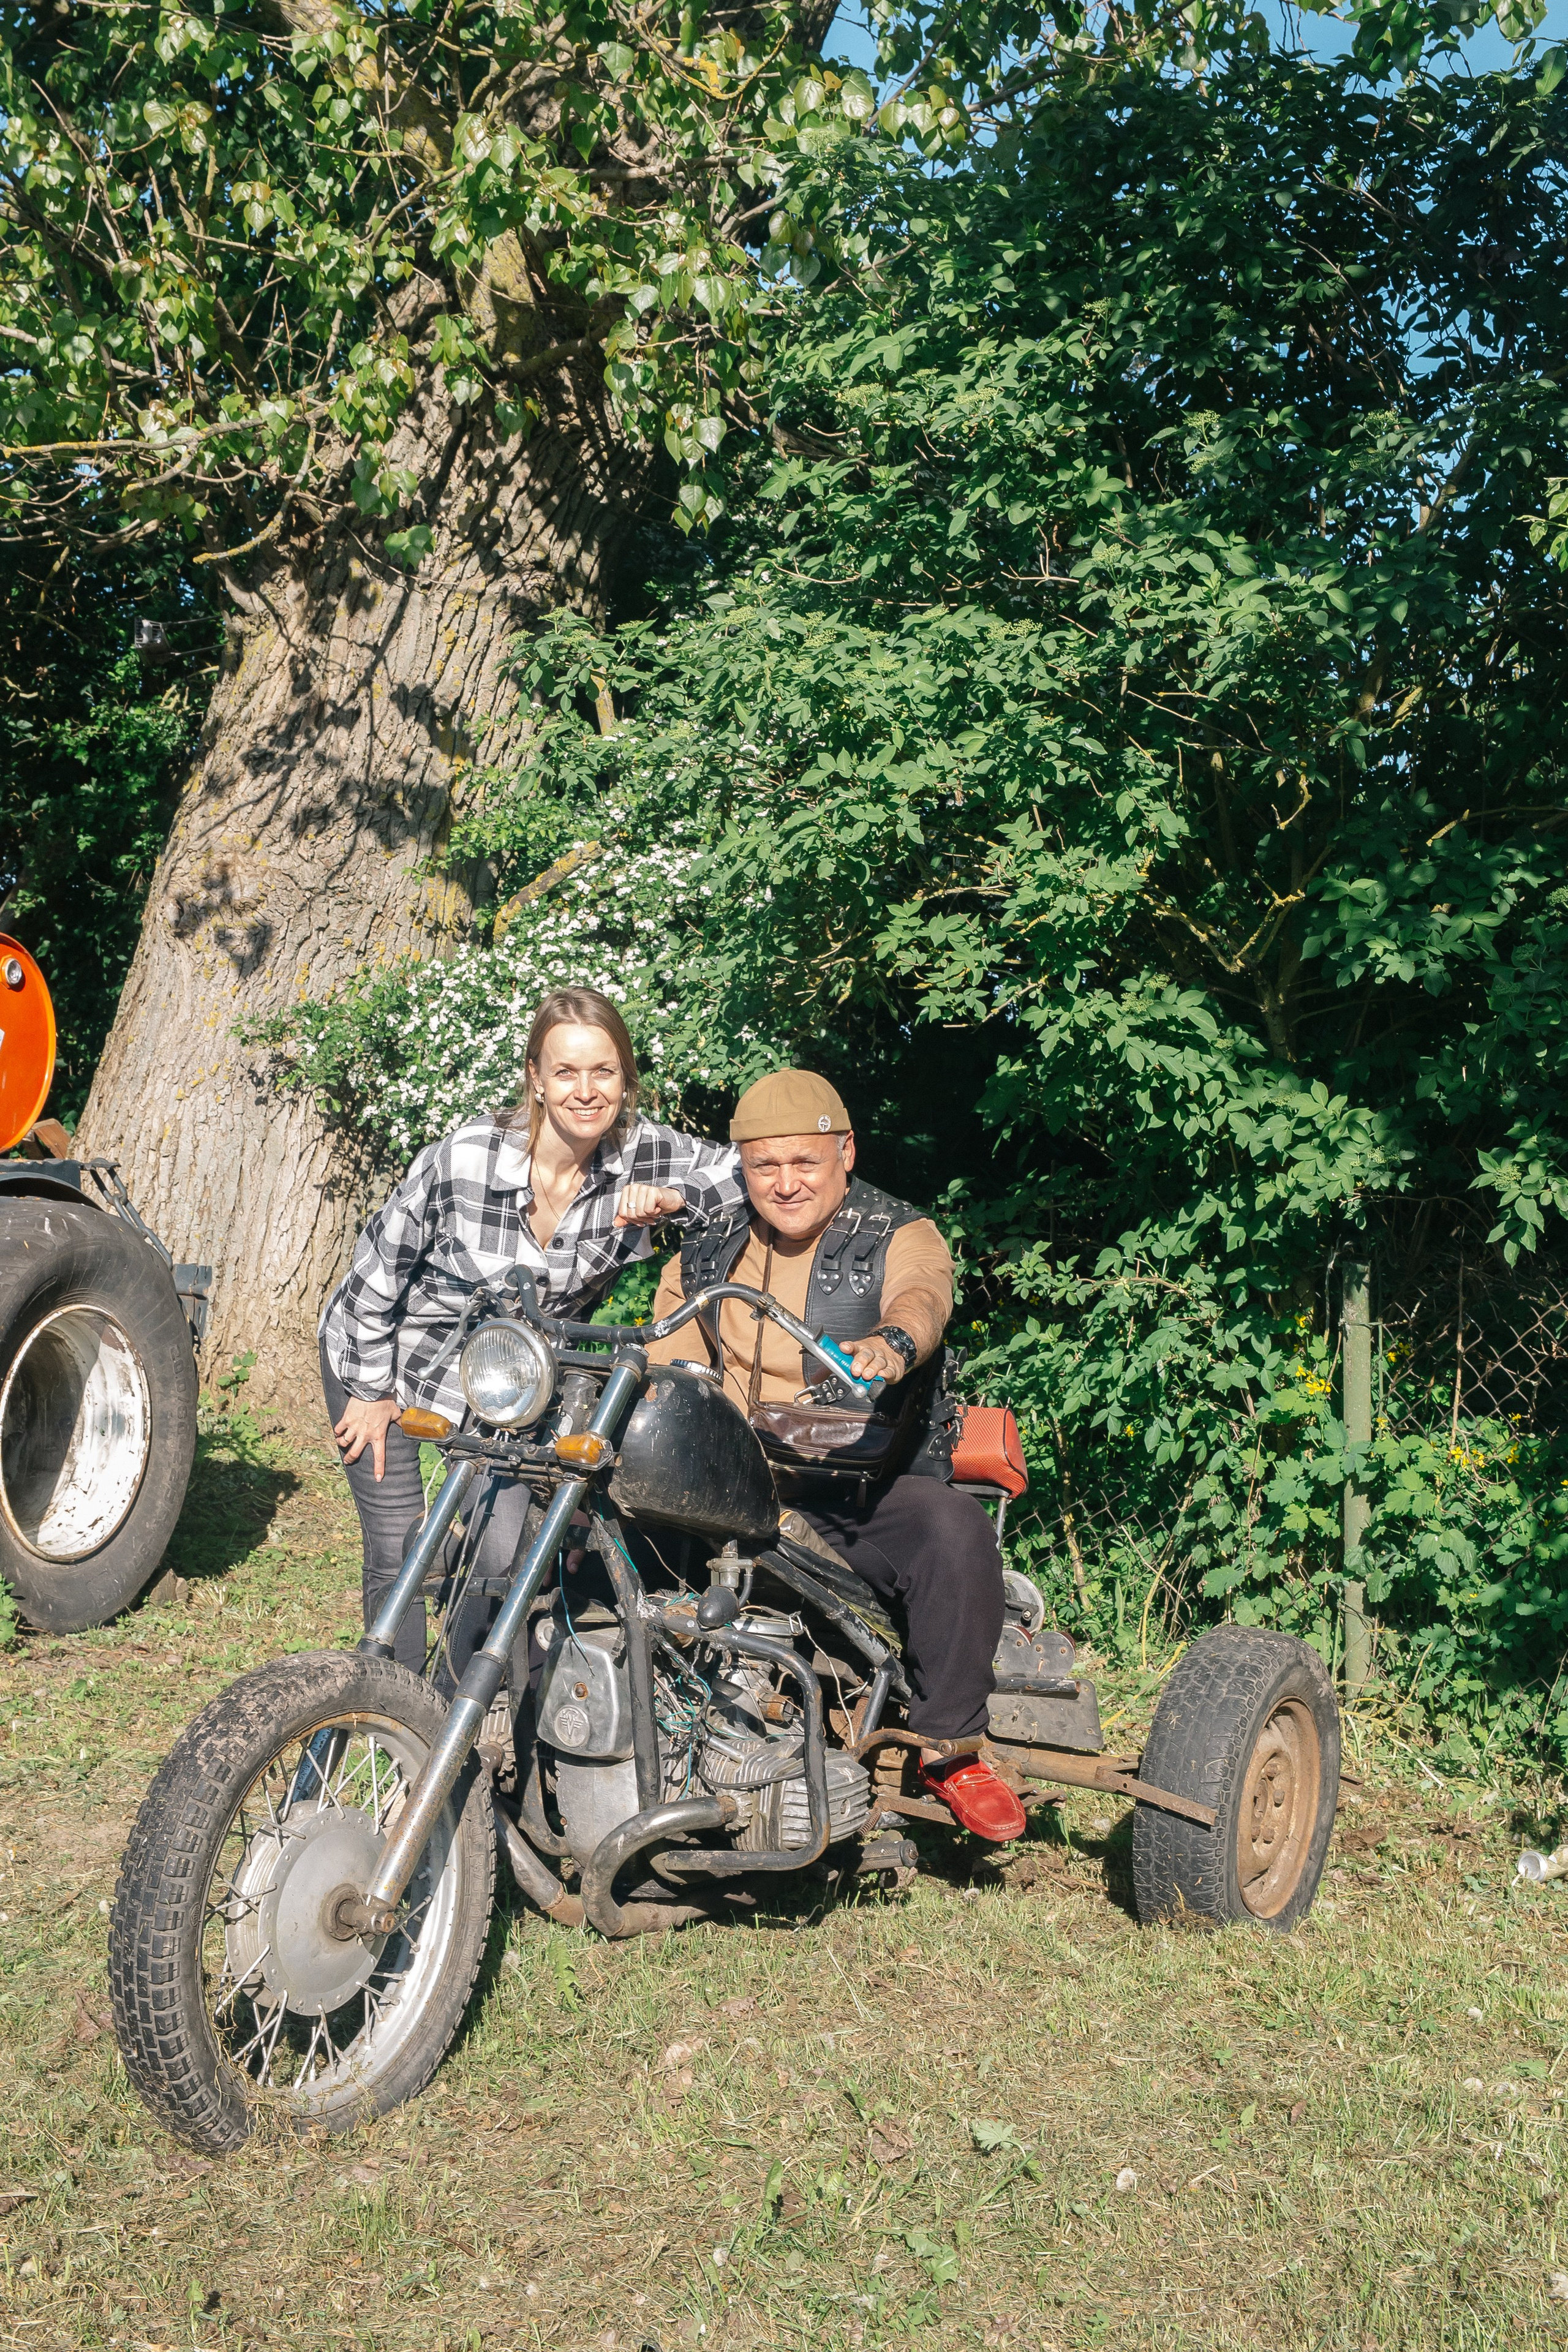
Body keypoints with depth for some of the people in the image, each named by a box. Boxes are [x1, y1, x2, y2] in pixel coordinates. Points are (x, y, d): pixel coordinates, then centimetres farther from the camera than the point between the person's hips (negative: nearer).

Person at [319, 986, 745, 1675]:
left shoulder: (642, 1153, -20)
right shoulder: (464, 1159, -29)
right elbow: (378, 1265, -16)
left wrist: (672, 1197, -29)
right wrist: (374, 1392, -7)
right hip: (380, 1355, -3)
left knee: (501, 1556, -4)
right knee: (398, 1560, -2)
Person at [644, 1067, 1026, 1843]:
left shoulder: (900, 1238, 1)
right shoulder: (706, 1257, 16)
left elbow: (922, 1295, -22)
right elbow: (669, 1364, 16)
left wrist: (890, 1343, -47)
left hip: (858, 1494, -4)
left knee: (955, 1532, -34)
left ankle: (947, 1747, -14)